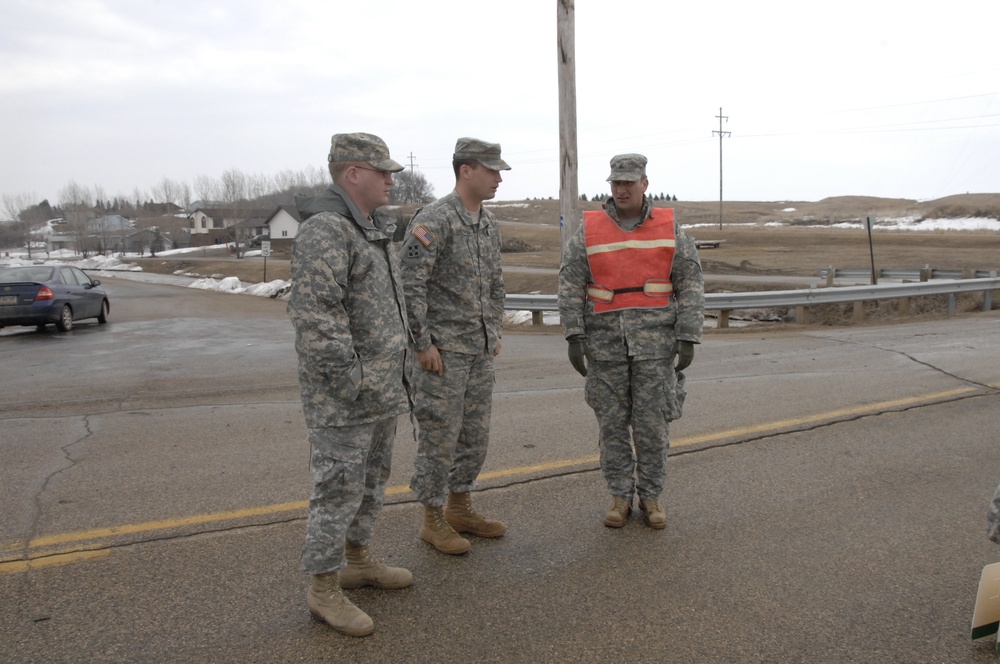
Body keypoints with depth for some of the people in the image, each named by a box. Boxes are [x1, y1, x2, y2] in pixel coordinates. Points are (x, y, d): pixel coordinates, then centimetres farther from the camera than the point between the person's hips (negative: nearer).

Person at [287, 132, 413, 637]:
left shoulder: (373, 228, 13)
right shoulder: (324, 229, -18)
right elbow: (315, 316, -25)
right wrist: (349, 385, -22)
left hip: (382, 390, 10)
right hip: (344, 394, -10)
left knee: (372, 478, 19)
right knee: (339, 488, 1)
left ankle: (357, 561, 36)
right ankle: (324, 589, 16)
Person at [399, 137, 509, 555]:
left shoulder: (489, 223, 11)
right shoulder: (433, 220, -15)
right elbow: (409, 284, -19)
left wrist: (495, 331, 16)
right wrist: (423, 343, -18)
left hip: (480, 348, 8)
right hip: (443, 348, -8)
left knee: (475, 433, 14)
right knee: (440, 435, 1)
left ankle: (460, 509, 29)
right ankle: (433, 520, 15)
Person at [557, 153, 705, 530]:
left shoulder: (670, 229, 0)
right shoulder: (588, 230, 0)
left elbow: (691, 287, -2)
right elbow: (570, 287, -4)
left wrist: (688, 339, -10)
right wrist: (574, 338, -12)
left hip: (655, 340, 0)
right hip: (605, 340, 1)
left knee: (652, 422, 3)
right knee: (612, 421, 6)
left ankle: (650, 496, 21)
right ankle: (620, 498, 20)